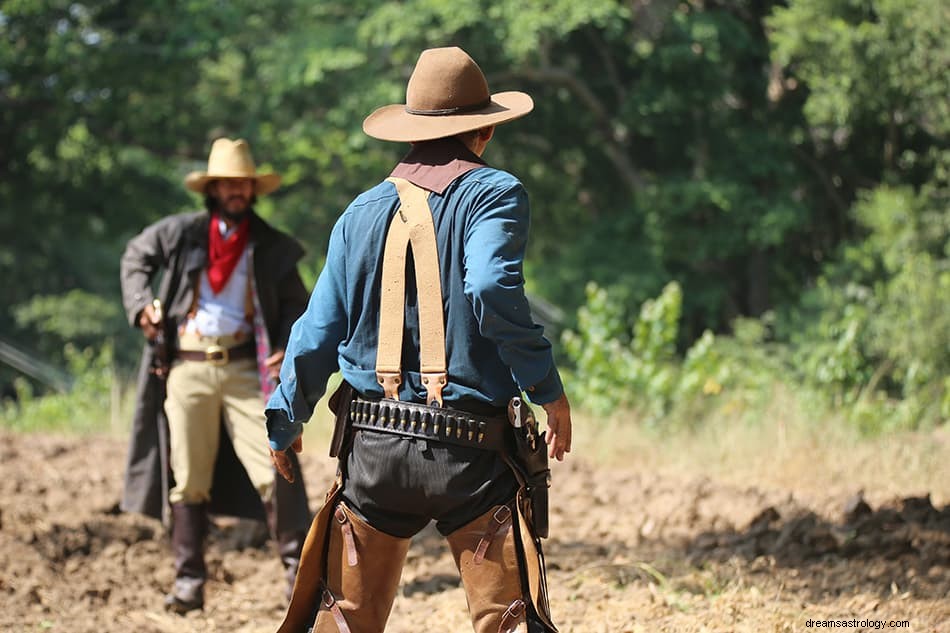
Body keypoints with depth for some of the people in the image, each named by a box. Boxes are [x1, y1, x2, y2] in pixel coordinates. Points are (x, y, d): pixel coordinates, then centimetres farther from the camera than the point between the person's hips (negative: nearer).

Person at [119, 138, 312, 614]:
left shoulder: (272, 247, 4)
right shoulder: (180, 233, 5)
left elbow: (295, 304, 12)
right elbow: (135, 257, 21)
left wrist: (288, 348, -7)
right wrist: (140, 303, 4)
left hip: (244, 369, -1)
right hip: (186, 367, 1)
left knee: (273, 470, -10)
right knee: (187, 481, 5)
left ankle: (298, 569, -1)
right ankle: (188, 583, 12)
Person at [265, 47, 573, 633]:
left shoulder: (363, 211, 12)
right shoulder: (494, 193, -2)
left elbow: (319, 332, 12)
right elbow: (491, 288, -20)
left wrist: (285, 421, 25)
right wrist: (548, 388, -12)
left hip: (373, 449, 4)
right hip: (470, 453, -4)